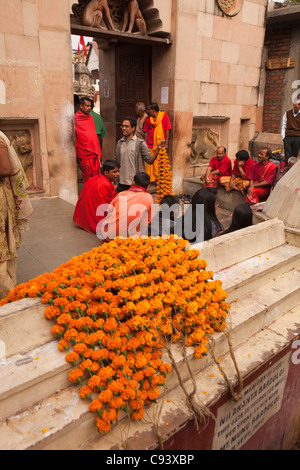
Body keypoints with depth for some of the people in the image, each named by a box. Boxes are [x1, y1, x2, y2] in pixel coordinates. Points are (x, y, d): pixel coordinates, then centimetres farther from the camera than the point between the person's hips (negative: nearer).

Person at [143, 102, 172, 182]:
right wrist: (145, 144, 8)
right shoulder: (148, 119, 12)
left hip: (160, 144, -3)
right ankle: (151, 179, 13)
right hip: (150, 144, 3)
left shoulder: (164, 116, 1)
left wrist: (166, 143, -6)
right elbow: (146, 132, 13)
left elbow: (167, 130, -1)